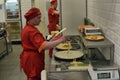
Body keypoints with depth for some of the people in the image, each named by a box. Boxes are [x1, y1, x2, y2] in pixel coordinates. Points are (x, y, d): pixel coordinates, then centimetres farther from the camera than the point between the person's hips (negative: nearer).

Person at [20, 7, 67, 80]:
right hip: (32, 60, -10)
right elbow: (44, 46, -33)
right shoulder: (31, 31, -23)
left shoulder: (27, 28, 10)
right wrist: (60, 40, -28)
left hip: (31, 58, 10)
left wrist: (51, 41, 3)